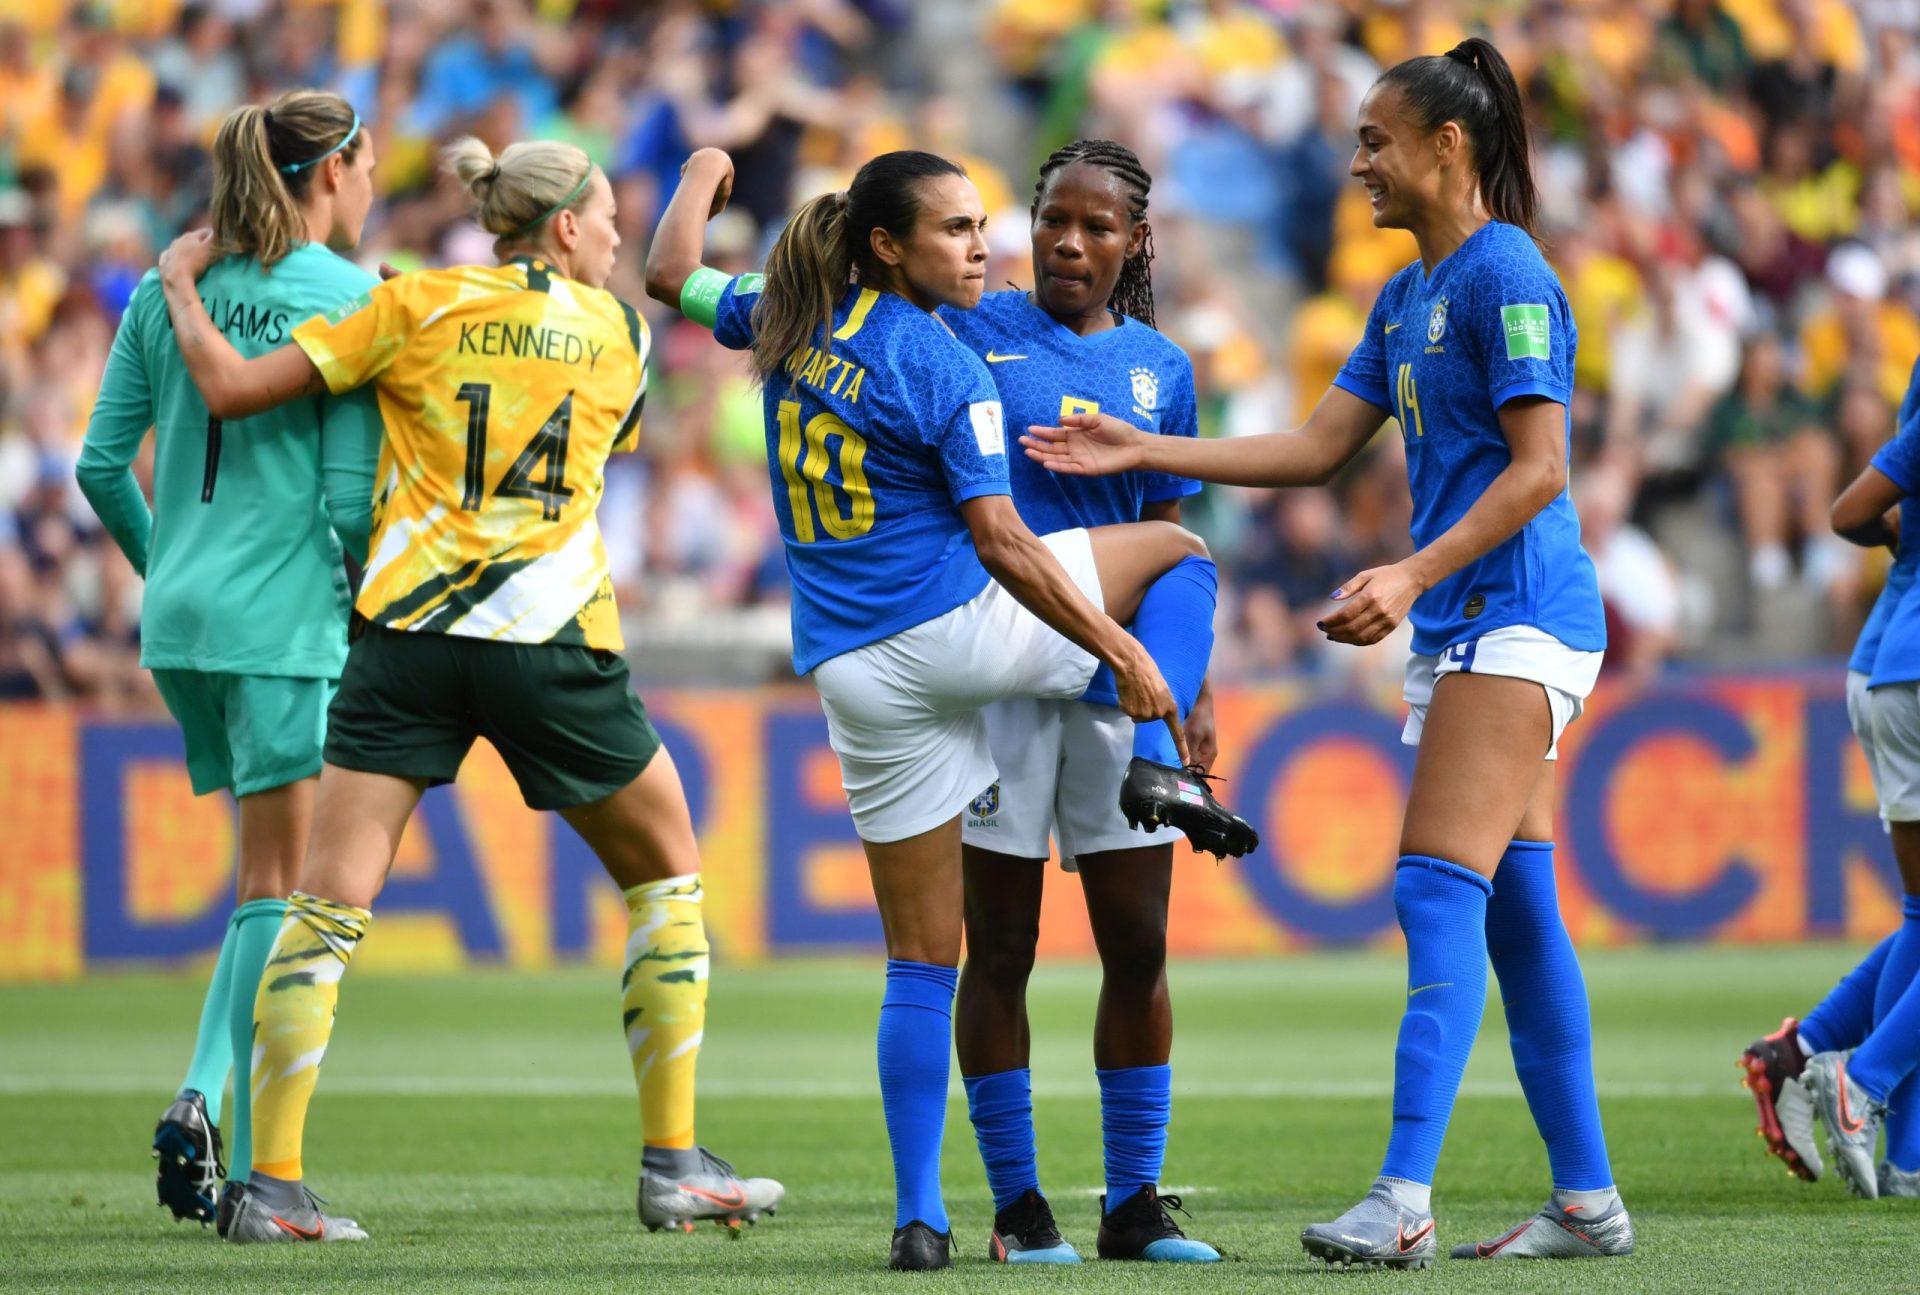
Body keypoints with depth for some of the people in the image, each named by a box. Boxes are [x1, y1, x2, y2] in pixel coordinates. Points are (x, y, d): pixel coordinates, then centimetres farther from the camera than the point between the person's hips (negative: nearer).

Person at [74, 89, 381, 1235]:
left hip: (180, 622, 6)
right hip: (288, 622, -6)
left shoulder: (168, 290, 9)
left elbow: (101, 465, 9)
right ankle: (249, 1169, -6)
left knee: (271, 874, 18)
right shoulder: (349, 299, -8)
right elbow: (351, 494, -14)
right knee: (280, 887, -1)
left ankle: (202, 1100, 7)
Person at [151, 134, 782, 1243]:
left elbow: (232, 389, 1)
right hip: (553, 640, 0)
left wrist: (181, 285, 17)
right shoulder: (616, 330, 9)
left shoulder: (415, 307, 5)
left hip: (408, 632, 0)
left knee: (331, 903, 0)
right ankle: (675, 1166, 13)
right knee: (670, 878, 16)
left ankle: (274, 1182, -9)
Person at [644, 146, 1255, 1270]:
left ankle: (919, 1213, 3)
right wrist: (1122, 651, -11)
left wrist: (704, 173, 40)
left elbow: (671, 273, 23)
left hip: (853, 669, 5)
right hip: (962, 629, -5)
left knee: (921, 959, 8)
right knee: (1175, 548, 17)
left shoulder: (789, 325, 6)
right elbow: (1000, 544, -14)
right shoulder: (948, 369, -10)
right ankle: (1164, 766, -2)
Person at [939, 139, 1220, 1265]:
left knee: (1138, 944, 2)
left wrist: (1193, 688, 11)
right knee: (1000, 948, 0)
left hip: (1117, 671, 3)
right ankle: (1018, 1203, 7)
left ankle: (1136, 1200, 10)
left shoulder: (1161, 368, 11)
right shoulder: (971, 334, 1)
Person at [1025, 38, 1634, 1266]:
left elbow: (1539, 467, -16)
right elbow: (1318, 448, 20)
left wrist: (1412, 576, -22)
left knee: (1441, 889, -17)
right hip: (1461, 632, 9)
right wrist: (1139, 451, 17)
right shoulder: (1407, 298, 18)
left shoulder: (1506, 276, -11)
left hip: (1516, 621, -9)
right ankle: (1587, 1200, 10)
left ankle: (1405, 1202, -24)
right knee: (1517, 910, 7)